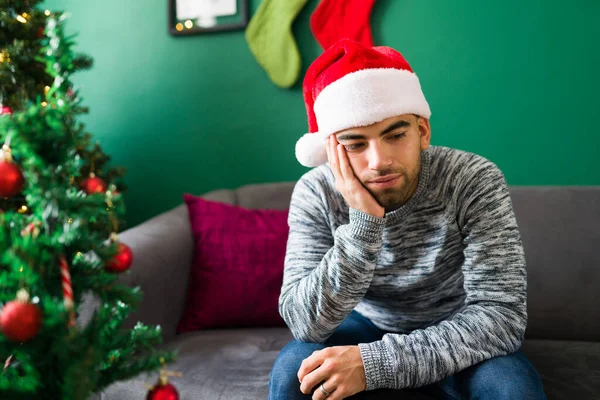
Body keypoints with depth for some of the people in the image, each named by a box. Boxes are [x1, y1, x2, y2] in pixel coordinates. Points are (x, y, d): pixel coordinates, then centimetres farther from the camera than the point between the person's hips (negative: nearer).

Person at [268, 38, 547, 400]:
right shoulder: (315, 194, -20)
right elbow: (305, 323, -27)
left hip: (454, 335, 1)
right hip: (367, 327, 0)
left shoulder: (475, 181, -25)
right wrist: (362, 221, -40)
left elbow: (502, 316, -29)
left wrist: (374, 363, -38)